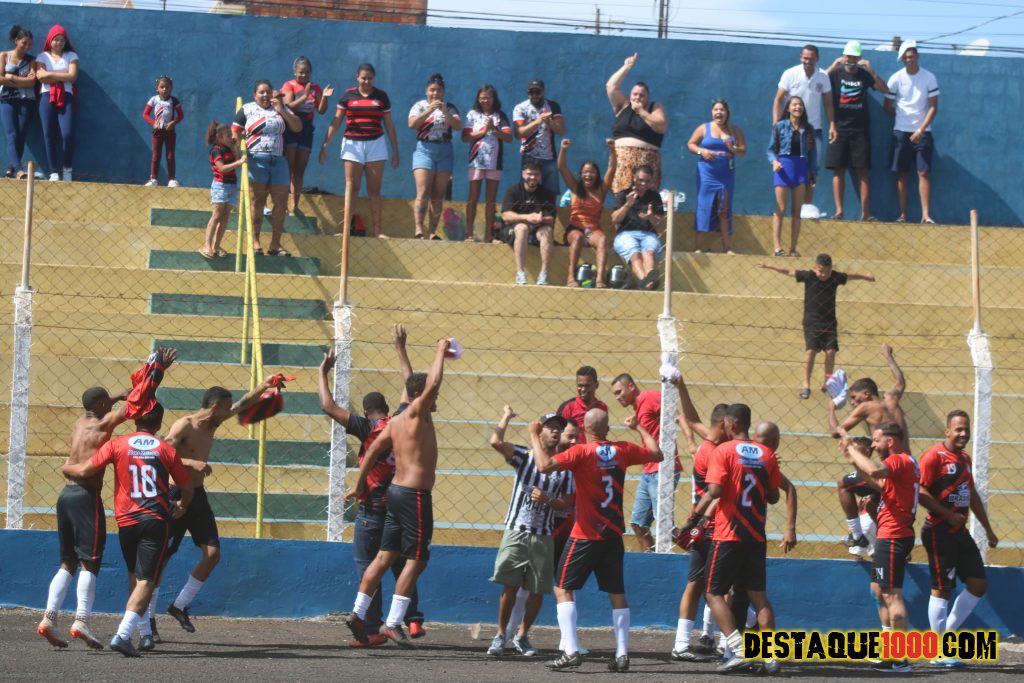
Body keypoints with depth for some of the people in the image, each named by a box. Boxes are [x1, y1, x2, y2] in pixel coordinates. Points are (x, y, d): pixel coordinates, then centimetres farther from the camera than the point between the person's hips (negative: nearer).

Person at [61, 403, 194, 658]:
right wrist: (182, 506, 33)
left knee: (134, 576, 22)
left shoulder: (117, 445, 4)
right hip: (156, 521, -2)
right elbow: (187, 488, 11)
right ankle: (123, 634, -23)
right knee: (146, 580, -6)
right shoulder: (166, 449, 5)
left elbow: (86, 470, -2)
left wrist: (68, 467, 21)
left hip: (126, 520, 2)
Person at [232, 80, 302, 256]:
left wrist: (282, 111, -5)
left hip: (278, 160, 3)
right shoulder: (247, 109, 8)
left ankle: (275, 244, 8)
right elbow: (235, 131, 4)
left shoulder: (281, 108, 14)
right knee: (257, 201, -3)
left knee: (281, 202, 1)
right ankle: (255, 242, 0)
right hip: (256, 160, -3)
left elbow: (297, 127, 7)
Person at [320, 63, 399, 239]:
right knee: (351, 188, -3)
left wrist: (395, 151, 10)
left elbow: (389, 125, 10)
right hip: (352, 144, -1)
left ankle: (377, 229, 4)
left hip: (375, 144, 1)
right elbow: (336, 122, 3)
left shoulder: (381, 96, 5)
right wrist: (325, 145, -3)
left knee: (374, 190, 3)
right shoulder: (348, 95, 1)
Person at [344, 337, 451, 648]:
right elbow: (433, 381, -23)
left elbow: (372, 452, 17)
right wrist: (441, 351, -10)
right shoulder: (417, 414, -11)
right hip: (415, 495, -9)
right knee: (416, 561, -5)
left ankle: (358, 613, 14)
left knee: (385, 556, 13)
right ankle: (393, 623, -8)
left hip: (396, 491, 9)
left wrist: (359, 485, 25)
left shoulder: (396, 422, 13)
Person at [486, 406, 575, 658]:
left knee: (538, 591, 4)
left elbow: (567, 503, 6)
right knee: (510, 586, -5)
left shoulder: (565, 467, 5)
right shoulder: (524, 456, -1)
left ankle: (522, 636, 21)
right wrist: (506, 417, -3)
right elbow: (496, 441, -17)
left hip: (543, 537, 2)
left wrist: (547, 500, -13)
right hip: (516, 532, -2)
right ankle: (500, 635, 7)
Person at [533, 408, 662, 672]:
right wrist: (639, 428, 30)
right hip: (614, 534, 5)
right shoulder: (623, 450, 2)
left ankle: (571, 651, -11)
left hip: (586, 534, -5)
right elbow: (656, 454, 17)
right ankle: (622, 655, 8)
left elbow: (545, 465, -26)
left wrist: (535, 436, -13)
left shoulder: (581, 452, -14)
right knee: (617, 593, 12)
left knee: (563, 588, 2)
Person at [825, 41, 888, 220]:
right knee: (838, 170, -2)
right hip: (839, 129, 0)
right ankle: (839, 210, 1)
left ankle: (865, 213, -4)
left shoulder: (864, 75, 8)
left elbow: (884, 89, -3)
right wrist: (834, 66, -18)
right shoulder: (836, 73, 5)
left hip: (860, 130, 0)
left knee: (862, 171, -2)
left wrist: (871, 71, -12)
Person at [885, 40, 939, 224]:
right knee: (901, 174, 1)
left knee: (924, 172, -7)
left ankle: (926, 215, -9)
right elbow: (888, 107, 7)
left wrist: (920, 129, -13)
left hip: (922, 133, -1)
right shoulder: (896, 79, -1)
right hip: (901, 132, 1)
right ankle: (902, 215, 5)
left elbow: (933, 107, -4)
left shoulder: (929, 78, -3)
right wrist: (905, 119, 4)